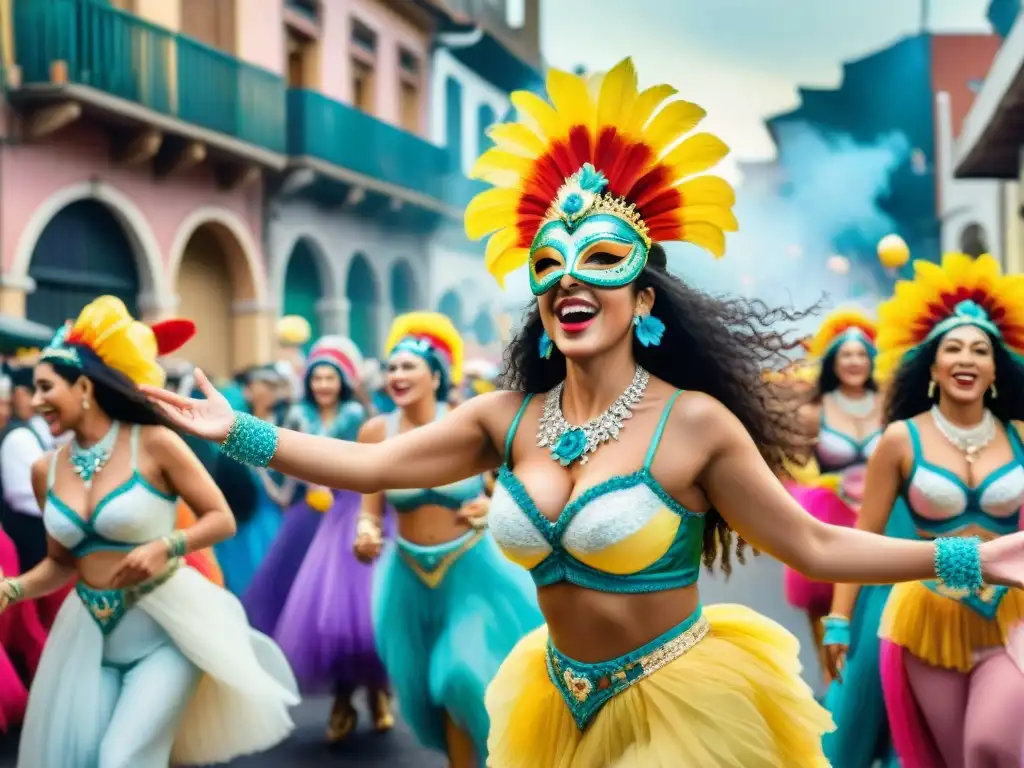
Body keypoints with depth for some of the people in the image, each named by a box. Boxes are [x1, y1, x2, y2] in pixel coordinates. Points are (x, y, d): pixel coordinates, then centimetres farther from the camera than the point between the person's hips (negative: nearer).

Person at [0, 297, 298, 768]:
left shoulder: (154, 444, -12)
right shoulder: (46, 469, 4)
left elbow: (222, 519, -6)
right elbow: (61, 562, 14)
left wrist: (165, 547, -22)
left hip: (166, 629, -5)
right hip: (90, 634, 5)